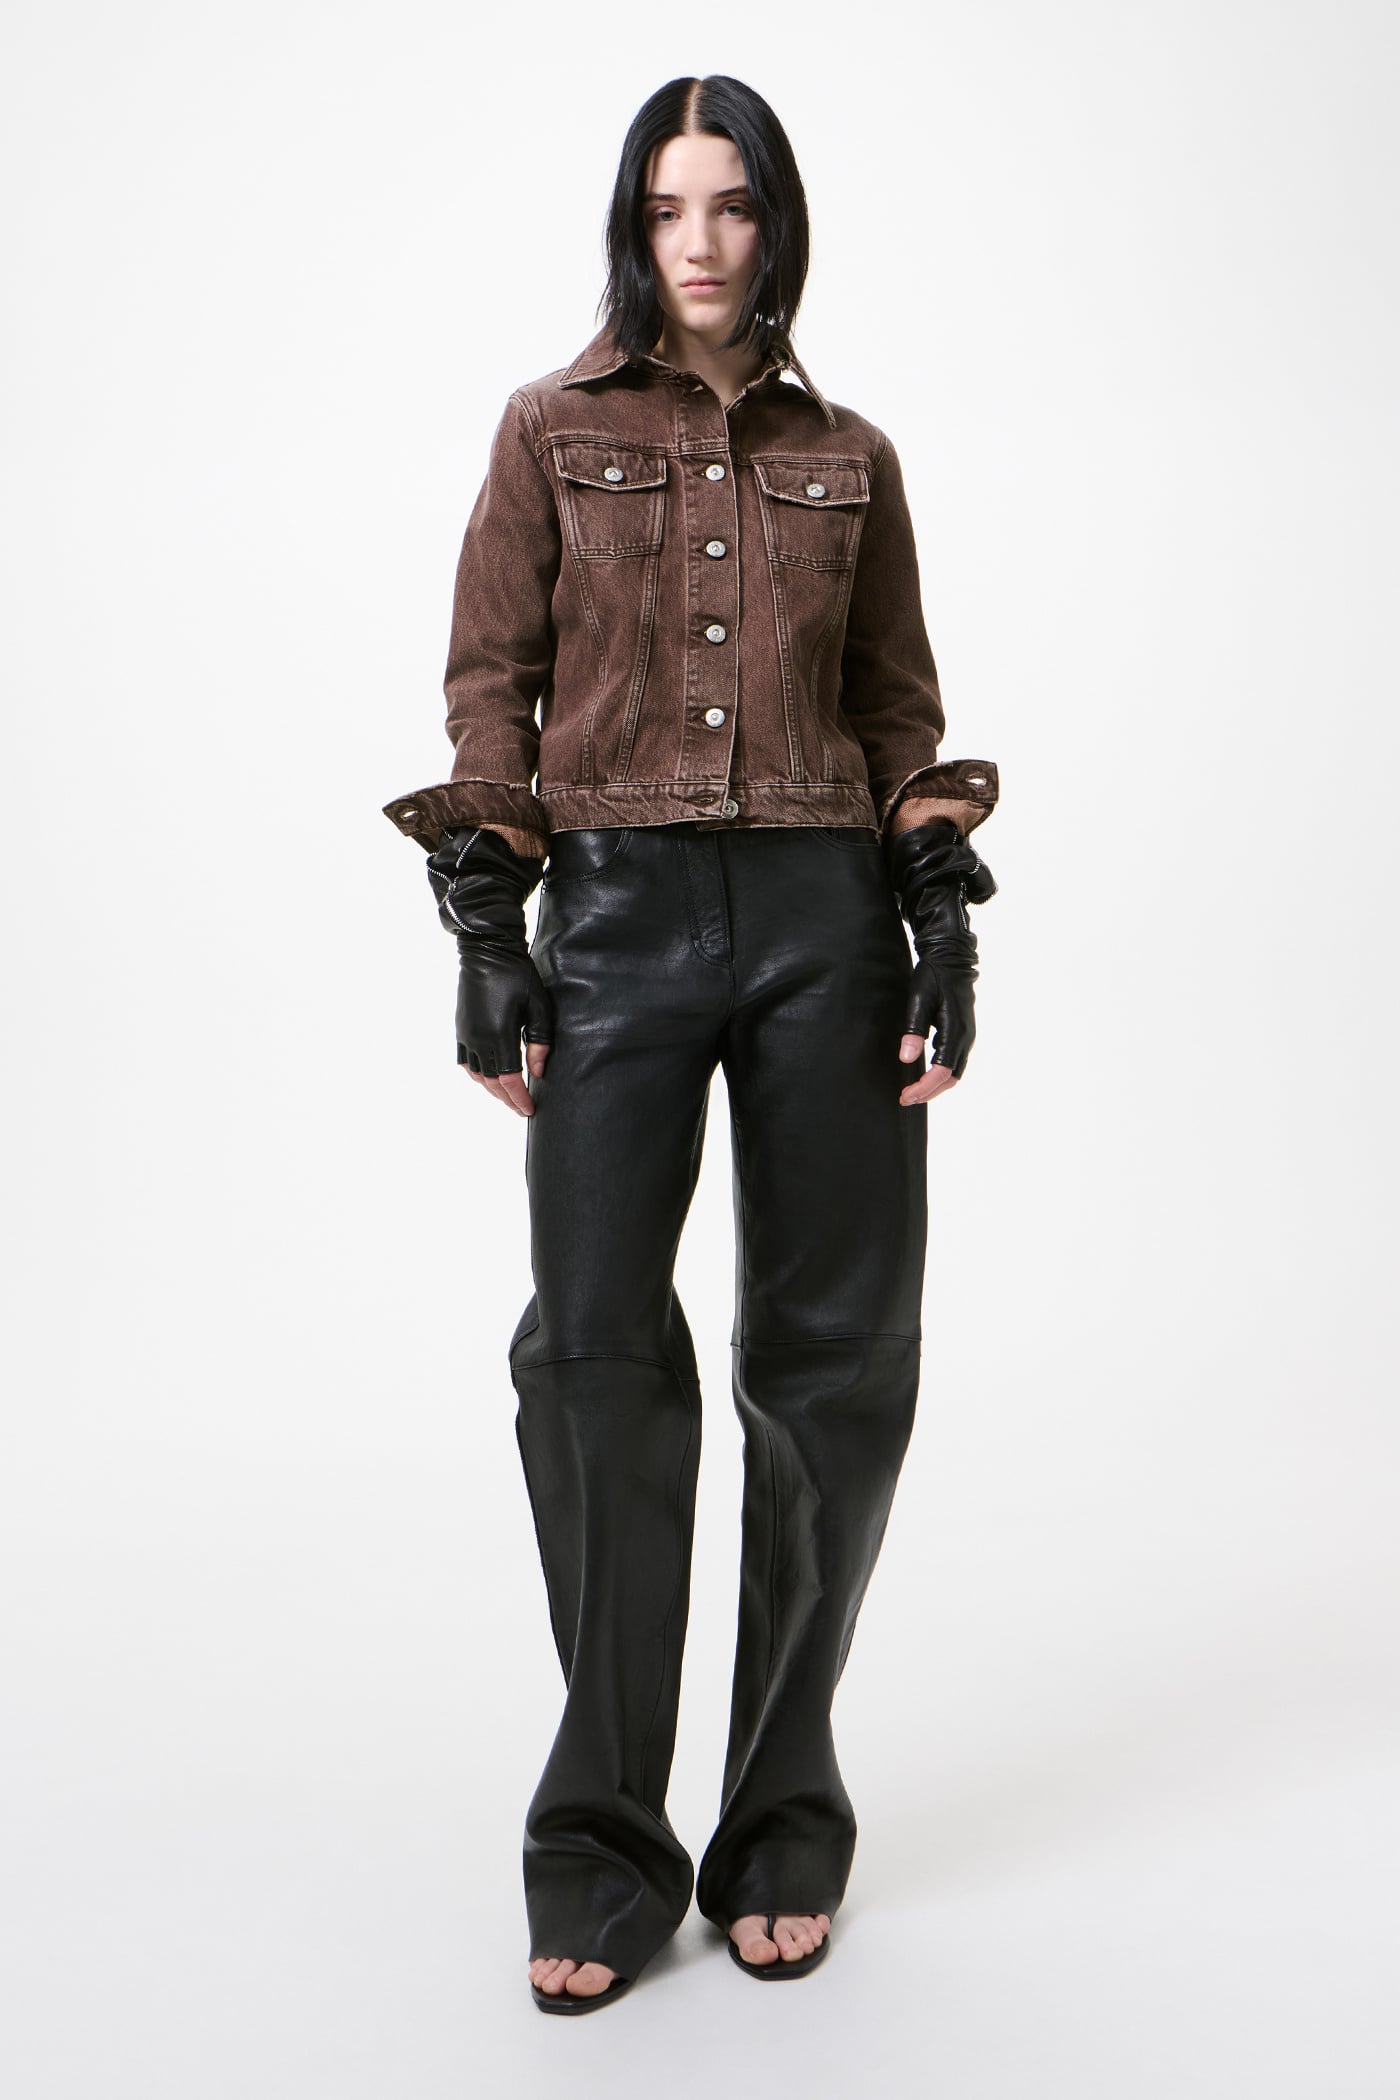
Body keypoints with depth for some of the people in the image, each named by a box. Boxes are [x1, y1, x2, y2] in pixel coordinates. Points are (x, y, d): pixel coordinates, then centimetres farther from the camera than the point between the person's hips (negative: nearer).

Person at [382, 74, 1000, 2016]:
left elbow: (900, 707, 14)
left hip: (825, 915, 2)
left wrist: (944, 917, 2)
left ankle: (784, 1824, 16)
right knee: (597, 1350, -9)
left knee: (837, 1356, 1)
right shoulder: (553, 431, 10)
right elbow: (491, 685, 5)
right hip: (618, 910, -1)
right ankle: (604, 1851, 4)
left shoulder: (849, 457, 15)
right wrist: (486, 928, -4)